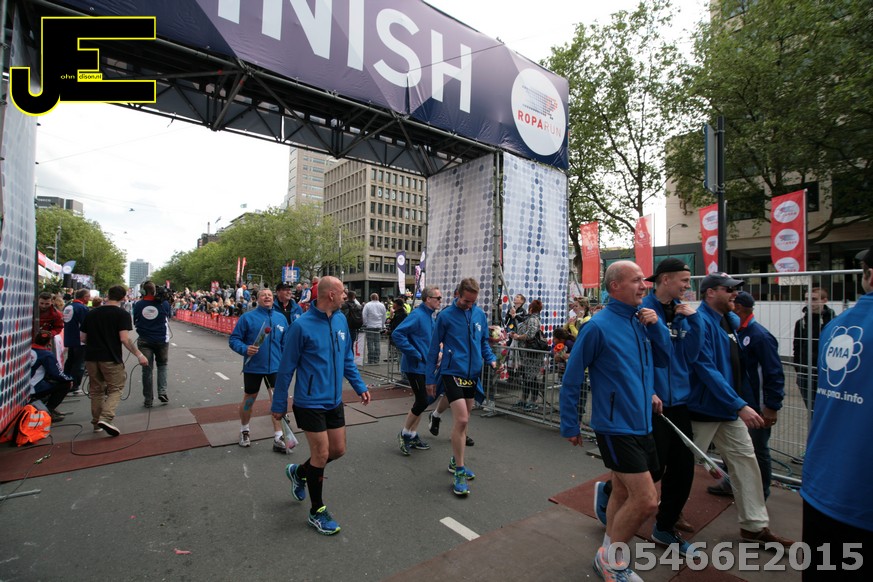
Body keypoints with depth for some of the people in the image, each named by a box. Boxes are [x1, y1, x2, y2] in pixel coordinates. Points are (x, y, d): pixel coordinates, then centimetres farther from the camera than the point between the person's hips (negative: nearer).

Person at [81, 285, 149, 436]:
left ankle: (96, 422, 25)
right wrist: (139, 355, -12)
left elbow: (83, 338, 11)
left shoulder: (91, 313, 8)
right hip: (111, 358, -5)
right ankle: (106, 418, -14)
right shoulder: (122, 314, -9)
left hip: (91, 357, 5)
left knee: (96, 389, 18)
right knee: (116, 388, 5)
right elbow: (124, 339, -17)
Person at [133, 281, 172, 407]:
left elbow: (135, 322, 7)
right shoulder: (164, 303, -8)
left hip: (144, 341, 1)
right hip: (162, 340, 0)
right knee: (162, 365, 18)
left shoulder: (138, 305, -5)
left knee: (147, 369, 8)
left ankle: (148, 400, 14)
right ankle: (162, 392, 4)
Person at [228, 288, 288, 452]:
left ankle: (278, 438, 9)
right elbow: (233, 339, -6)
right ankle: (244, 430, 41)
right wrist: (245, 349, -24)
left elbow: (286, 343, 8)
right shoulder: (247, 317, -8)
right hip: (253, 367, -2)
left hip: (275, 367, 2)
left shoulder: (281, 318, 3)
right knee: (249, 399, 16)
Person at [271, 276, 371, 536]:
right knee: (321, 454, 3)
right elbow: (286, 368, -10)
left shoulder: (341, 320, 0)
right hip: (310, 402, -6)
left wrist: (359, 386, 7)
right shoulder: (302, 325, -18)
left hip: (334, 400, 7)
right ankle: (317, 511, 26)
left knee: (338, 449, 14)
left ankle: (299, 472, 42)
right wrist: (278, 405, -4)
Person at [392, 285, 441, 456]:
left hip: (425, 366, 9)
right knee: (422, 402, -6)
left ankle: (413, 436, 27)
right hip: (415, 366, -9)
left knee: (422, 401, 14)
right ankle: (404, 434, 14)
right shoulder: (417, 315, -18)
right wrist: (416, 354, -23)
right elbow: (396, 334, -27)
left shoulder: (430, 316, 11)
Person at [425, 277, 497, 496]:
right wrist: (430, 379, -2)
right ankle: (459, 473, 3)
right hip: (452, 373, -5)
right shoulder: (445, 316, -9)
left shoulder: (480, 314, 3)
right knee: (461, 420, -12)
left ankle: (456, 461, 35)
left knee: (463, 421, 16)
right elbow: (434, 348, -4)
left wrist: (491, 359, -5)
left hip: (472, 374, 5)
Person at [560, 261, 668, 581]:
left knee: (624, 493, 19)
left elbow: (663, 360, 13)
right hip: (616, 427, -7)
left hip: (642, 424, 8)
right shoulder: (598, 326, -16)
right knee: (646, 500, -8)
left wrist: (657, 326, -4)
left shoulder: (642, 321, 5)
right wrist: (570, 426, -6)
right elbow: (571, 379, -12)